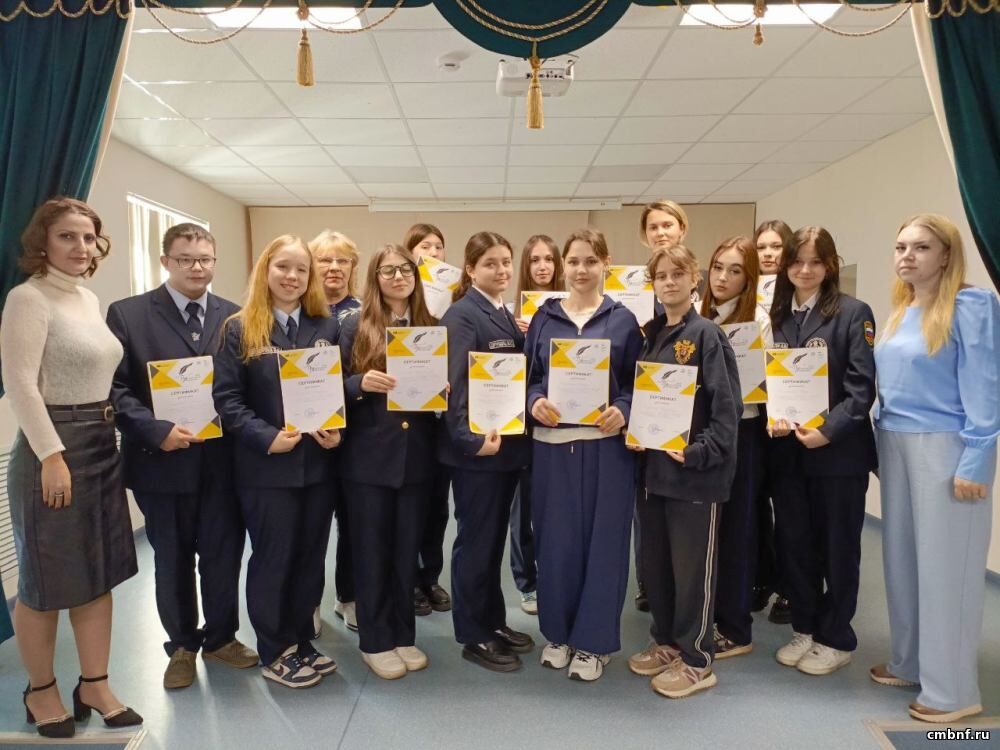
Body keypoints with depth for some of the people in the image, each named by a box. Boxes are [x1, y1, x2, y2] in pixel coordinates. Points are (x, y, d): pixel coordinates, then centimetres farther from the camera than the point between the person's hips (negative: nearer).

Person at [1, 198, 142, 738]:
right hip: (53, 449, -8)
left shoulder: (90, 299, 11)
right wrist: (52, 456, -21)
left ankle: (94, 686, 27)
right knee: (47, 582, 8)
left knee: (99, 574, 13)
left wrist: (105, 435, 10)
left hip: (102, 447, 8)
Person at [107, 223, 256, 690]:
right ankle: (182, 646, 33)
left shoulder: (235, 316, 5)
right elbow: (114, 387, -7)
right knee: (172, 561, 14)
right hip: (162, 459, -1)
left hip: (222, 459, 2)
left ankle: (220, 637, 34)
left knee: (223, 556, 12)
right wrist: (157, 431, -18)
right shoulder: (127, 314, -3)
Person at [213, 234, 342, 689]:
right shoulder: (240, 329, -3)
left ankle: (301, 642, 31)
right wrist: (267, 438, -17)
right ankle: (274, 652, 24)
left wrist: (339, 431, -9)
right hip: (266, 466, -3)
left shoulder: (327, 327, 7)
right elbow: (227, 398, -7)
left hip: (318, 462, 4)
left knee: (311, 556, 13)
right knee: (273, 558, 8)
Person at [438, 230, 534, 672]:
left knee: (495, 537, 17)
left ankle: (493, 622, 32)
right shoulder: (462, 315, -12)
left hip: (508, 442, 8)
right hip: (475, 445, -8)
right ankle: (473, 636, 18)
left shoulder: (506, 315, 13)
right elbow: (454, 384, -20)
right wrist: (469, 438, -26)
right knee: (475, 539, 4)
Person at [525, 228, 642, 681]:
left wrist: (622, 411, -16)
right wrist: (534, 402, -12)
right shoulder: (543, 318, 8)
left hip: (606, 444, -1)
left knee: (602, 540, 5)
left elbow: (638, 383, 3)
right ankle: (558, 632, 27)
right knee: (556, 539, 8)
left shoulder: (623, 320, 4)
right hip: (552, 444, 1)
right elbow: (526, 376, 8)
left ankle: (595, 641, 21)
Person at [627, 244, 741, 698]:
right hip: (655, 467, 7)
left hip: (696, 470, -7)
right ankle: (666, 642, 34)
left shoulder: (707, 335, -10)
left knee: (693, 567, 5)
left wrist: (699, 452, -20)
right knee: (654, 562, 15)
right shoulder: (652, 335, 10)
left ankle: (696, 661, 20)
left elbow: (728, 406, -14)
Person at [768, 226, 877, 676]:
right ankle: (804, 629, 30)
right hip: (787, 450, 5)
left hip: (839, 450, -4)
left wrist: (828, 431, -21)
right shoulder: (778, 316, 9)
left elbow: (862, 386, -11)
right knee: (794, 543, 12)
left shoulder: (853, 313, -5)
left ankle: (836, 639, 24)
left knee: (837, 546, 8)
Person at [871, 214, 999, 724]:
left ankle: (952, 690, 15)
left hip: (945, 448, -7)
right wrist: (881, 445, 11)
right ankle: (910, 663, 29)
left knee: (945, 564, 1)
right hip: (895, 445, 7)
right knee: (902, 556, 13)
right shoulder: (899, 312, 12)